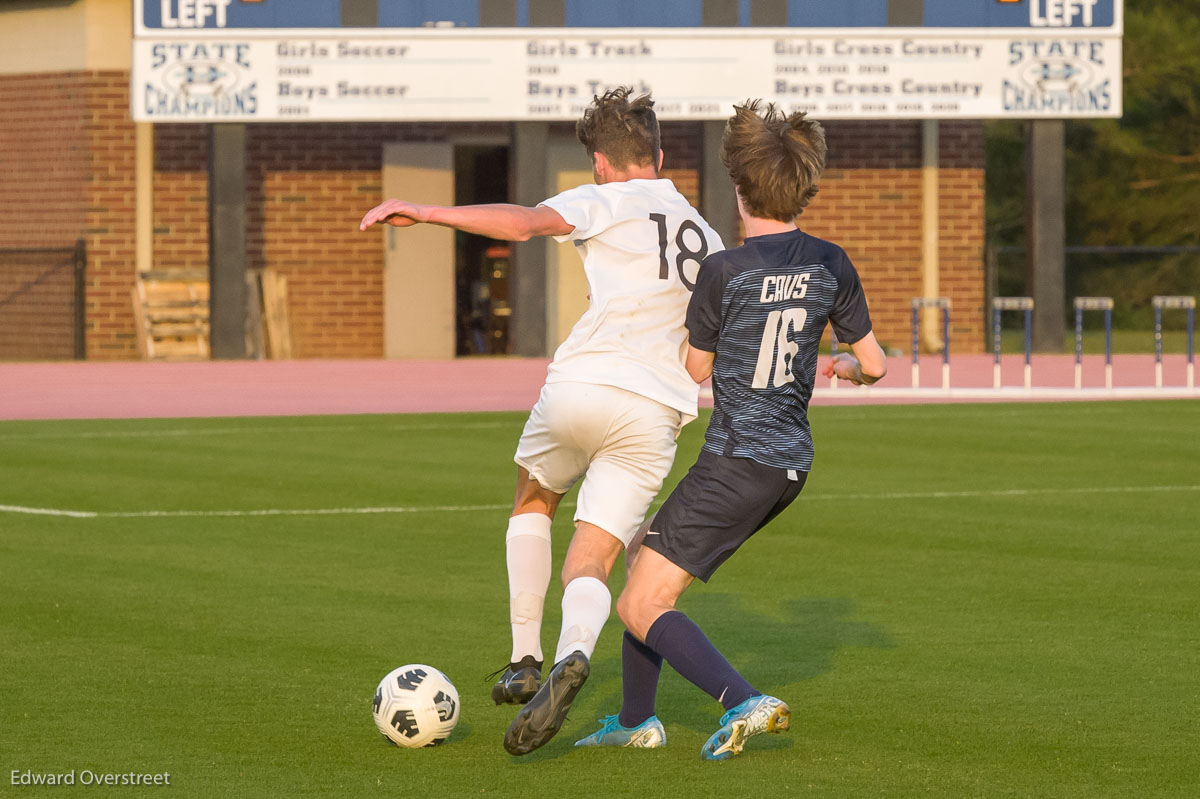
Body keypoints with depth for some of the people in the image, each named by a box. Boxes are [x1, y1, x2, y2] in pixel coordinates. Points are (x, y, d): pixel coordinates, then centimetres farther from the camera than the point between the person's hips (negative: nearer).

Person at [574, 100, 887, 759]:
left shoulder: (725, 271, -14)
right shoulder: (830, 265, 3)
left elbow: (696, 367, 0)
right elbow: (874, 363, 10)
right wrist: (845, 367, 33)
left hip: (736, 459, -8)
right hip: (792, 459, 8)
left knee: (641, 607, -5)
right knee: (645, 553, 24)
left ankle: (744, 703, -25)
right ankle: (636, 720, 28)